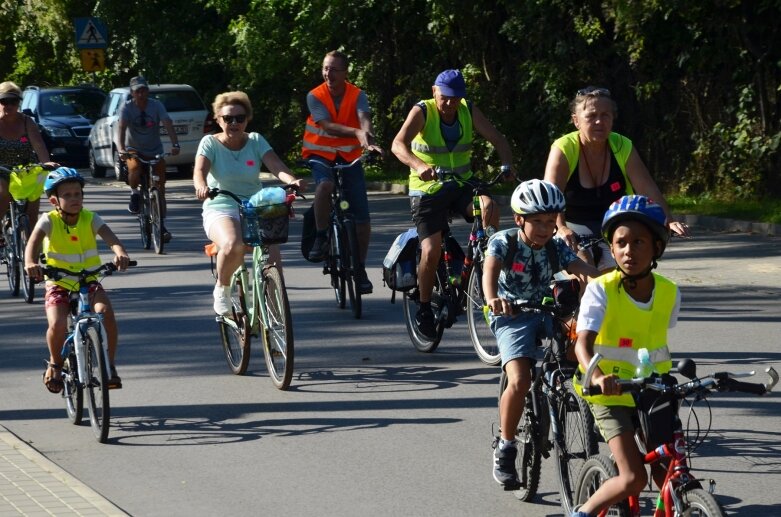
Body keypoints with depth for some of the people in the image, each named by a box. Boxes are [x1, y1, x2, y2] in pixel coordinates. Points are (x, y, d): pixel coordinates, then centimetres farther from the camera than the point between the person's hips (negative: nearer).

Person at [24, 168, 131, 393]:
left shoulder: (90, 219, -6)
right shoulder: (49, 221, -9)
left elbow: (110, 238, -23)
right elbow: (33, 242, -26)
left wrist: (120, 253, -46)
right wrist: (30, 263, -49)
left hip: (89, 282, 1)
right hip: (58, 284, -1)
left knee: (105, 312, -27)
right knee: (57, 324, -26)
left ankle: (109, 365, -8)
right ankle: (55, 364, 6)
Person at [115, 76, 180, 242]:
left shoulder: (156, 106, -10)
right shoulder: (127, 108, -13)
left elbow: (168, 125, -22)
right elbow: (121, 128, -27)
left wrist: (175, 144, -41)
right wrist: (121, 149, -45)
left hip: (155, 151, 2)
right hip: (134, 150, -2)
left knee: (160, 186, -4)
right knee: (134, 170, -34)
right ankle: (134, 193, -1)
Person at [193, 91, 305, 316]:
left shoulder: (255, 141, 5)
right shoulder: (210, 143, -1)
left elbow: (276, 166, -10)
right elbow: (200, 170, -18)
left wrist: (292, 181, -32)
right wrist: (201, 187, -42)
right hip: (221, 210, -3)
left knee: (273, 256, -23)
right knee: (233, 245, -35)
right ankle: (222, 289, -6)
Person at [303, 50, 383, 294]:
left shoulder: (357, 95, -8)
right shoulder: (315, 96, -11)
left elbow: (364, 118, -27)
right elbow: (328, 126, -24)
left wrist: (368, 138, -49)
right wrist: (356, 133, -41)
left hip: (349, 157, 2)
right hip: (320, 154, -2)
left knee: (362, 216, -4)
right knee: (325, 184, -37)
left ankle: (360, 268, 11)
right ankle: (321, 237, -19)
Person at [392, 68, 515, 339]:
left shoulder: (469, 111, -3)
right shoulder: (422, 112, -14)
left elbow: (498, 139, -7)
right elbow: (399, 144, -29)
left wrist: (507, 165, -28)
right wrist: (418, 165, -48)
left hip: (461, 185, 3)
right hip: (427, 189, -3)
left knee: (488, 208, -29)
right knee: (431, 251, -15)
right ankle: (424, 308, 6)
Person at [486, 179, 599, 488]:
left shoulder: (556, 248, -1)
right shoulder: (504, 242, -11)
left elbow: (585, 271, -14)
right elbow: (490, 270, -30)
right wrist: (492, 299, -52)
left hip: (546, 312, 4)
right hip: (512, 316, -4)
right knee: (520, 381, -25)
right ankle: (505, 449, -8)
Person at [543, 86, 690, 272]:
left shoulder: (623, 148, -9)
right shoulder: (563, 149, -19)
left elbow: (648, 190, -16)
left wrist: (668, 222, -33)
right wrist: (562, 229, -49)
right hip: (573, 232, -3)